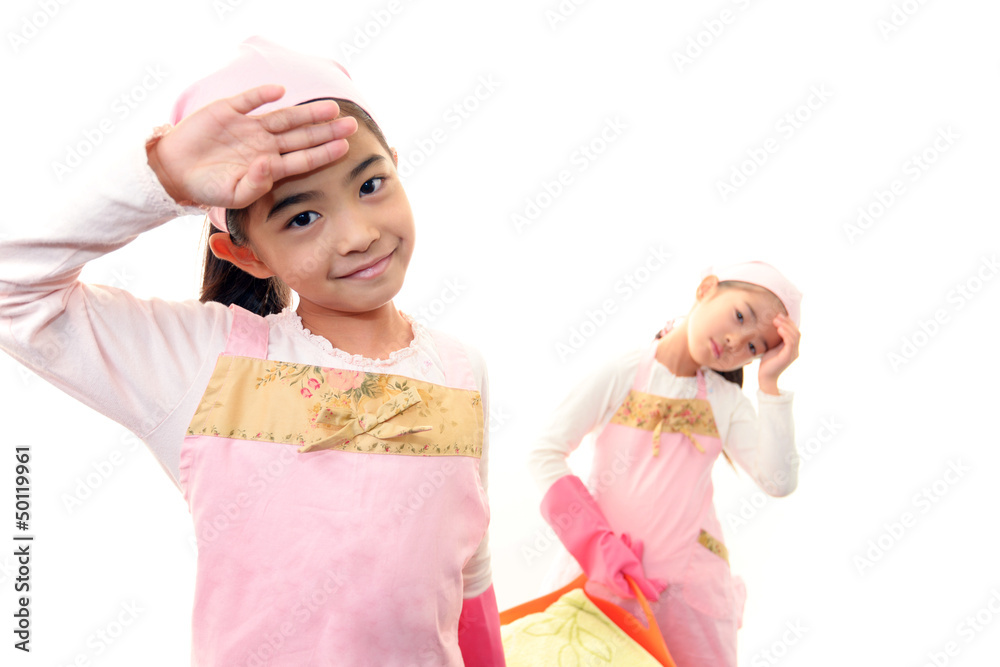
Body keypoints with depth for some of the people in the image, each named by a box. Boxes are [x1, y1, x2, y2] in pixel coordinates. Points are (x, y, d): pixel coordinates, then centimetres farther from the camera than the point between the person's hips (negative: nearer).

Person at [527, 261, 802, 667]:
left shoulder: (727, 400, 3)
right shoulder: (623, 374, -5)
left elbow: (778, 482, -9)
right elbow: (545, 454, -10)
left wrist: (770, 384, -11)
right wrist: (597, 544, -19)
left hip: (689, 584, 3)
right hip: (605, 573, -2)